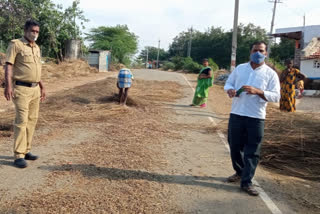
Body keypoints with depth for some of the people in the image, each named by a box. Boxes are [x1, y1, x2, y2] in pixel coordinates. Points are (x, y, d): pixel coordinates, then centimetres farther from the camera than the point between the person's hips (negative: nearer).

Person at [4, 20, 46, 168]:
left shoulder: (36, 48, 16)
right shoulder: (16, 44, -5)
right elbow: (9, 66, -12)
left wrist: (42, 87, 22)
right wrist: (8, 85, -22)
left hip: (35, 89, 7)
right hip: (21, 89, -7)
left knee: (32, 120, 8)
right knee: (21, 121, -9)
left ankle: (26, 150, 18)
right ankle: (19, 155, -3)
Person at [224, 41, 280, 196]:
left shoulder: (270, 74, 0)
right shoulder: (240, 68, 9)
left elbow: (276, 96, -6)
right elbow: (228, 83, 14)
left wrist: (257, 91, -21)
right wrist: (230, 90, -11)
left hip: (256, 117, -3)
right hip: (236, 114, 3)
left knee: (252, 151, -1)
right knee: (235, 146, 12)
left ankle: (246, 182, 7)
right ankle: (239, 172, 34)